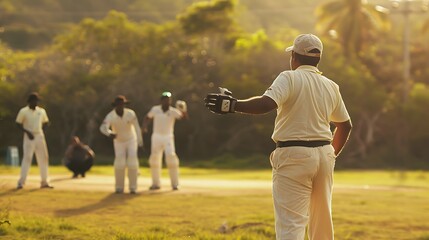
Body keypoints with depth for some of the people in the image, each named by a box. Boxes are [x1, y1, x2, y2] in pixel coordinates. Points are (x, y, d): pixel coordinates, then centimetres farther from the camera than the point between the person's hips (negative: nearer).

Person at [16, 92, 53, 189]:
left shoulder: (41, 111, 9)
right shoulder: (23, 111, -5)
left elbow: (46, 122, 20)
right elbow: (18, 124, -5)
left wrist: (40, 130, 5)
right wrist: (27, 132, -16)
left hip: (40, 136, 5)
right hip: (29, 137, -5)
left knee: (43, 158, 5)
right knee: (27, 158, -13)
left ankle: (44, 182, 13)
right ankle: (21, 182, -13)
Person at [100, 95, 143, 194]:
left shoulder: (130, 113, -24)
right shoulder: (110, 116, -29)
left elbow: (136, 127, -13)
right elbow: (103, 128, -45)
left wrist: (140, 142, -9)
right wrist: (110, 134, -68)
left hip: (131, 140, 0)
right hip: (118, 141, 0)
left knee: (132, 163, -13)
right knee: (119, 163, -11)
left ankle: (133, 187, -6)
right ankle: (119, 187, 3)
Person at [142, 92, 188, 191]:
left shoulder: (173, 111, -7)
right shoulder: (155, 109, -2)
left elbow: (185, 117, -20)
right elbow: (147, 118, 9)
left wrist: (184, 110, -41)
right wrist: (144, 127, -9)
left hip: (168, 137, -2)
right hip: (156, 137, 2)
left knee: (171, 158, -14)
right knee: (154, 159, 4)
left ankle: (175, 184, -6)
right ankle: (156, 183, 17)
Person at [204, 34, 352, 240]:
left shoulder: (289, 78, -7)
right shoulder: (331, 86, 12)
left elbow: (267, 103, -26)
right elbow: (345, 125, 20)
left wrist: (233, 105, -27)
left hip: (293, 155, -6)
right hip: (324, 154, 6)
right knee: (322, 222, 18)